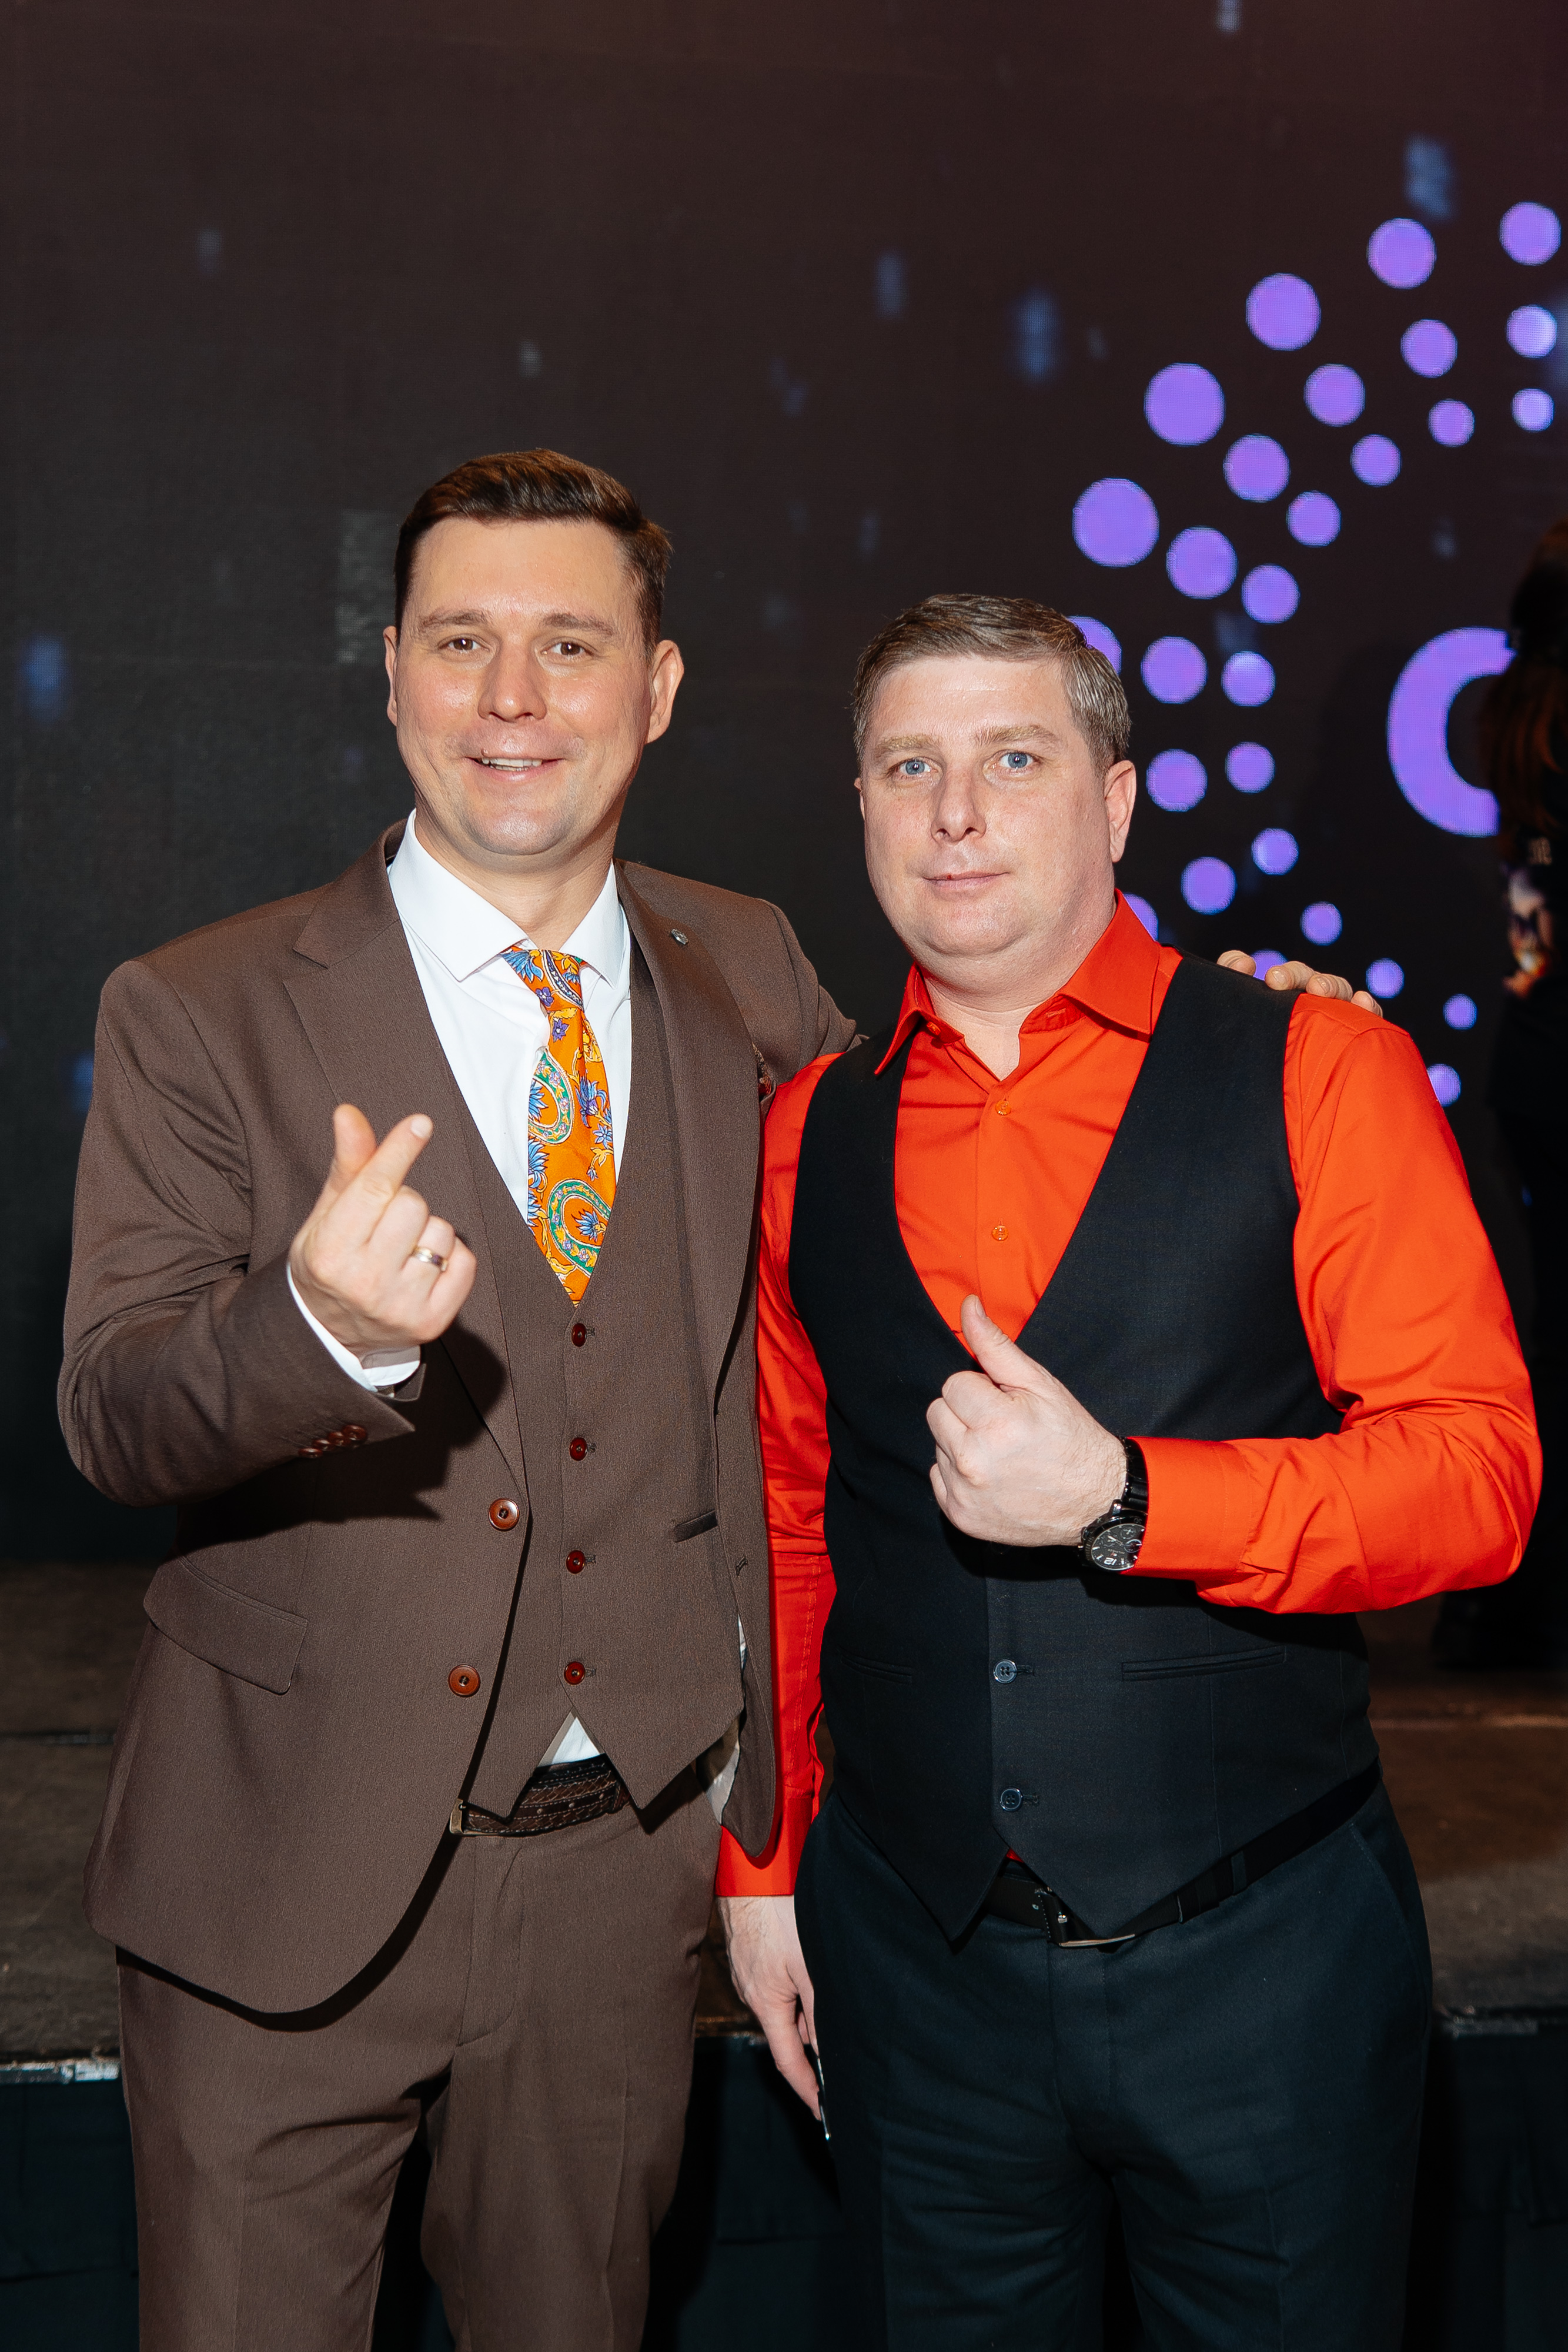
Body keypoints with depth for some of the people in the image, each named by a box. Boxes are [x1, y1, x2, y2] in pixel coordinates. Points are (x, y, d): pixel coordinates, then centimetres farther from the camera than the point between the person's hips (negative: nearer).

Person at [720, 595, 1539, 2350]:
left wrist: (1124, 1498, -22)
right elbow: (789, 1521, 10)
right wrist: (760, 1863, 11)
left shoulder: (1315, 1075, -6)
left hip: (1257, 1949, -2)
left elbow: (1478, 1473, -11)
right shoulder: (811, 1132, 5)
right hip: (911, 1953, 3)